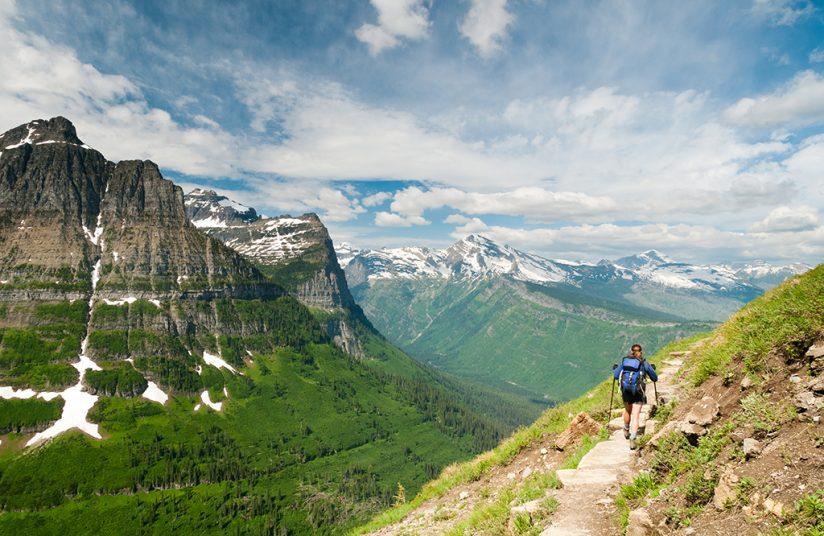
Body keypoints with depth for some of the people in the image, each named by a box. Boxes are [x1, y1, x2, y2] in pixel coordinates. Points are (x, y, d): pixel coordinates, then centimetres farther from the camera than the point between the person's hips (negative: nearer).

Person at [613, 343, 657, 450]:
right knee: (635, 416, 0)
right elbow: (655, 378, 11)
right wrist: (652, 369, 31)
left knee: (627, 410, 27)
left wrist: (614, 370, 29)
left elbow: (616, 375, 7)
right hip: (638, 392, -3)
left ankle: (626, 431, 45)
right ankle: (632, 439, -11)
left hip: (625, 390, 3)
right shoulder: (644, 363, 1)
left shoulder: (624, 361, 6)